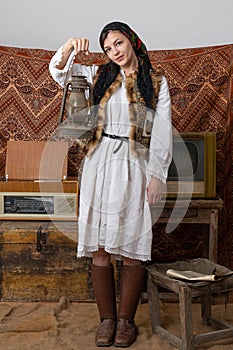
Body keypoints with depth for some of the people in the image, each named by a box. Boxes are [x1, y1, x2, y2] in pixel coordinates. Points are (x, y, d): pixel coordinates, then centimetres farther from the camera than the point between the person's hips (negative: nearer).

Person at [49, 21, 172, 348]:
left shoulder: (156, 80, 7)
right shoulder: (100, 75, 15)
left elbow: (163, 131, 2)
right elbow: (58, 71, 14)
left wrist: (157, 174, -6)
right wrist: (70, 46, -6)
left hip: (134, 167, -2)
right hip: (100, 165, 2)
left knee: (132, 247, -1)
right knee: (100, 247, 2)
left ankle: (126, 320, 15)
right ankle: (106, 318, 15)